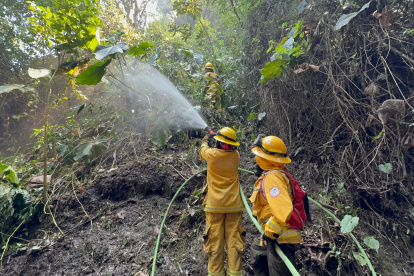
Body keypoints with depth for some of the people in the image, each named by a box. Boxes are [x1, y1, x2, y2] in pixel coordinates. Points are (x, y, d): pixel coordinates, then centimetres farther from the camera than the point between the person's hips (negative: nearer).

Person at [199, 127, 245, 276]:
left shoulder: (212, 154, -8)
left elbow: (202, 151, 16)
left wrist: (205, 141, 38)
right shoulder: (235, 155, -2)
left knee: (215, 240, 6)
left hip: (214, 206, -2)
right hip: (234, 205, 2)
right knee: (233, 240, 7)